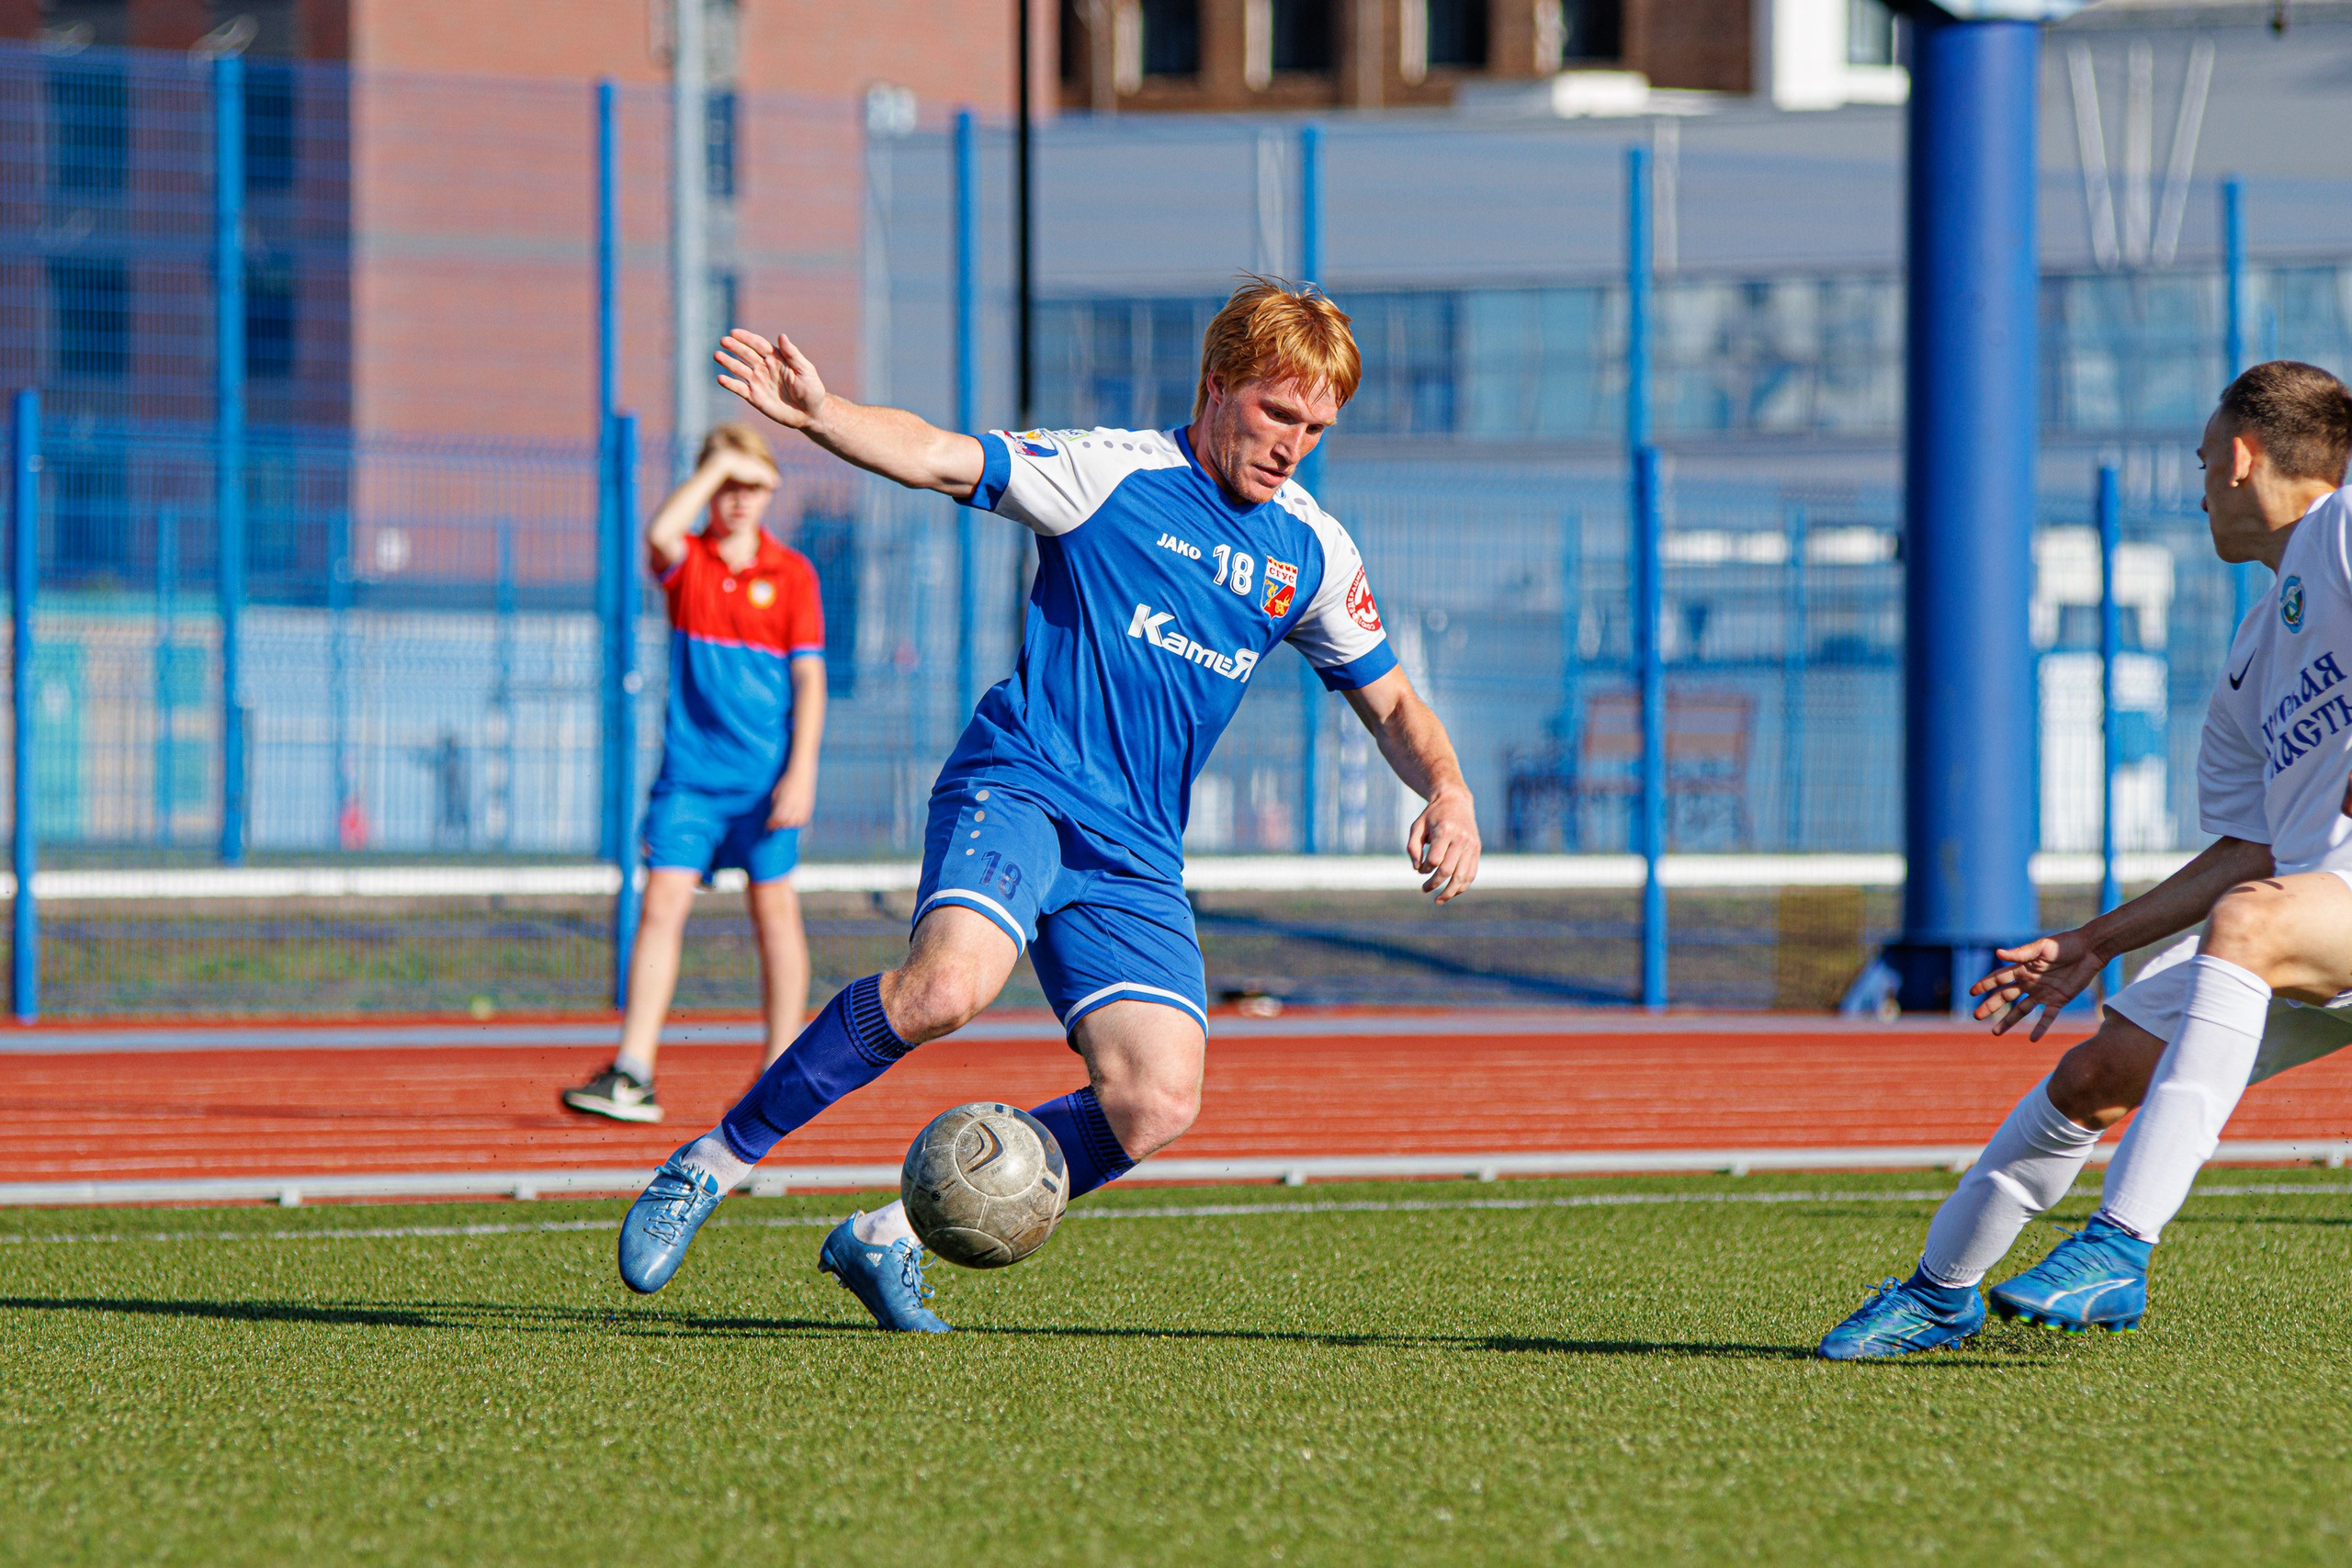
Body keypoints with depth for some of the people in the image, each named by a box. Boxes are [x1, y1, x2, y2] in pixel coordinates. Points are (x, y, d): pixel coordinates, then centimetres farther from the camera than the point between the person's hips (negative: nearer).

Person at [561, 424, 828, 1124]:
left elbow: (809, 678, -1)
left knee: (775, 911, 3)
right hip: (689, 771, 1)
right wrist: (717, 464, -17)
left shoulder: (791, 574, 2)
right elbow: (658, 535, -22)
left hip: (764, 777, -1)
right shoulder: (686, 559, 4)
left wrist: (802, 771, -9)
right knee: (661, 905, -7)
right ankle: (632, 1077, -11)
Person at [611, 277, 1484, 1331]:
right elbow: (942, 460, -12)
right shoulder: (1111, 472, -2)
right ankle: (720, 1158, -16)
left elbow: (1390, 702, 23)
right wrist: (817, 415, -31)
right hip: (1020, 781, -5)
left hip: (1138, 856, 5)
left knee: (1156, 1109, -14)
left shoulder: (1313, 552, 13)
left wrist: (1447, 790, 3)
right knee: (948, 984, -34)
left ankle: (892, 1237, 2)